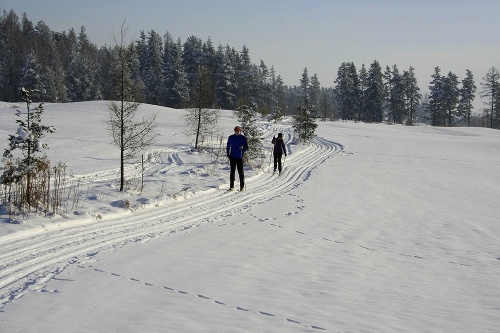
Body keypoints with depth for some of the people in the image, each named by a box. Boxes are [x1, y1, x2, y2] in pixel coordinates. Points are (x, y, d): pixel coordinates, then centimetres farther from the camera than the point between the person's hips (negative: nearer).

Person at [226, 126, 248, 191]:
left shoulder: (243, 138, 0)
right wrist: (228, 153, 7)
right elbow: (228, 146, 18)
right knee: (232, 171, 4)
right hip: (232, 157, 2)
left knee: (240, 171, -2)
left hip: (240, 157, -2)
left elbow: (246, 148, 0)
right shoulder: (231, 138, 7)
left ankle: (242, 186, 5)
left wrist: (243, 148, -21)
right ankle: (231, 186, 9)